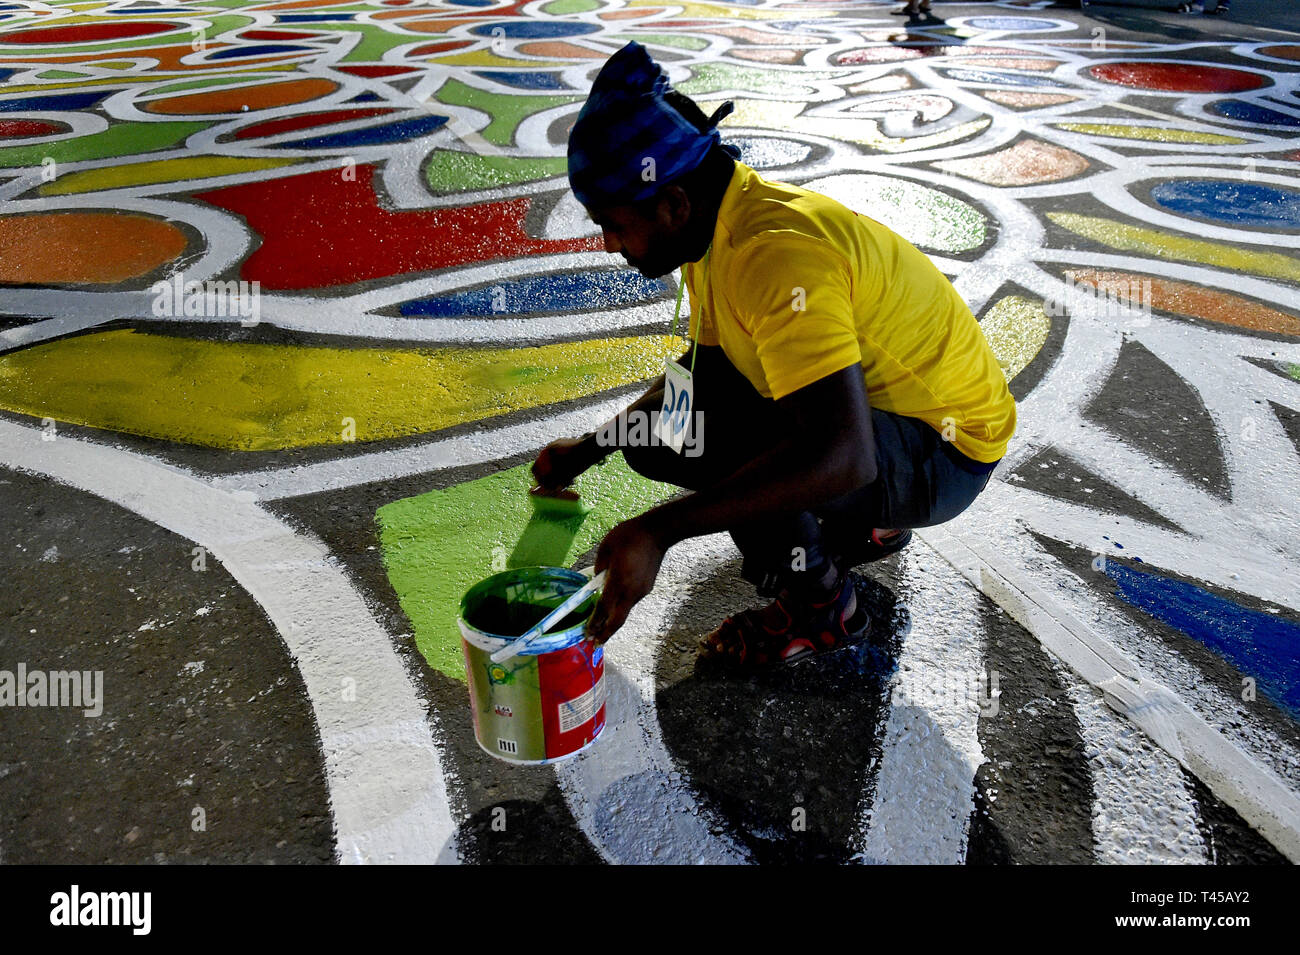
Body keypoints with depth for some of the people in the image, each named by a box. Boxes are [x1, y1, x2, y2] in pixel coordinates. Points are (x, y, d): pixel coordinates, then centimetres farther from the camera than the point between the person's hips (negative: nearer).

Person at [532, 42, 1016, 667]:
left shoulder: (775, 253, -32)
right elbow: (702, 369, 13)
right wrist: (590, 447, 2)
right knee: (657, 427, 7)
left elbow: (843, 458, -42)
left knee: (715, 445, -31)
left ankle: (822, 605, -3)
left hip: (944, 452, -9)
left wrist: (657, 532, -43)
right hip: (881, 405, 9)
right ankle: (866, 526, 18)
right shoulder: (716, 222, -1)